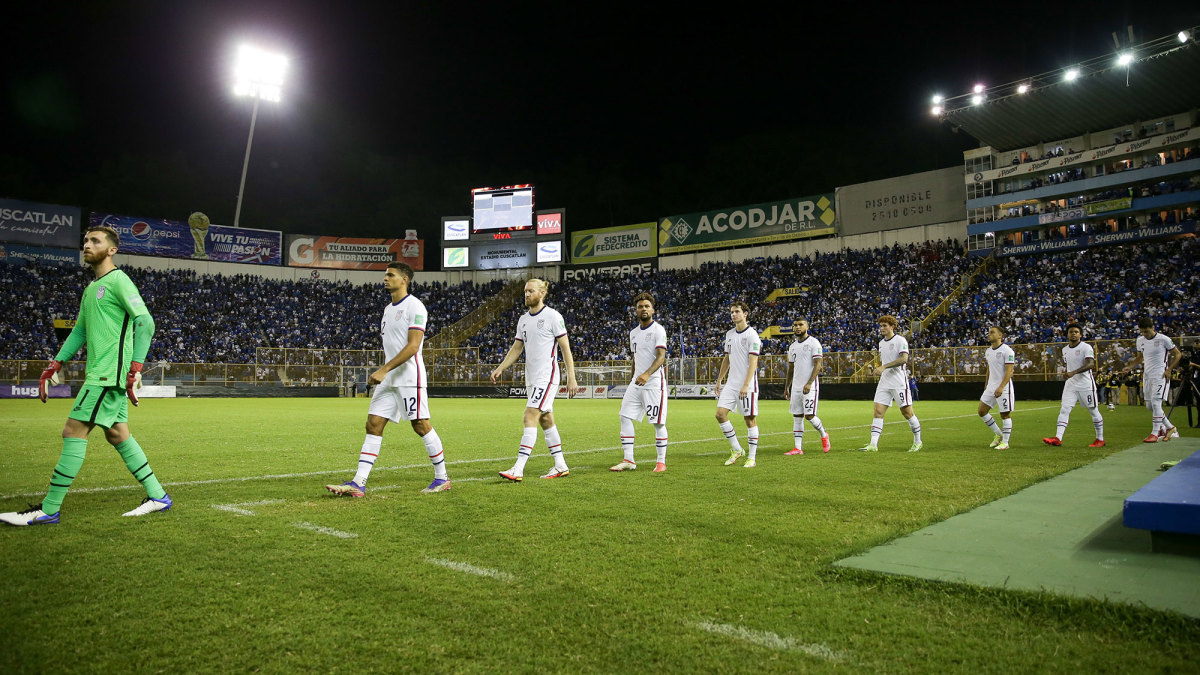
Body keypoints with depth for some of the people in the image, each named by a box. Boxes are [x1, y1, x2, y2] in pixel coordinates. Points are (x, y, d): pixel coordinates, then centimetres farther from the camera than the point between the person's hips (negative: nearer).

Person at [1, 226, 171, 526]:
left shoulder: (118, 281, -8)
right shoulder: (91, 289, 21)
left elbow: (145, 323, -17)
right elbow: (79, 331, 27)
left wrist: (135, 369, -23)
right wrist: (54, 365, 19)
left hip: (108, 373, -9)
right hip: (105, 375, 9)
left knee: (73, 432, -7)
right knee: (118, 435, 9)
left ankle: (49, 509, 0)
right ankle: (158, 496, 13)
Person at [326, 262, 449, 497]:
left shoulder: (415, 306, -9)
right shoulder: (388, 309, 18)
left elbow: (413, 346, -18)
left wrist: (384, 369, -21)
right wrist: (382, 372, 18)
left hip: (410, 378, -8)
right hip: (387, 379, 8)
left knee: (421, 425, -3)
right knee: (373, 425, 0)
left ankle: (442, 478, 11)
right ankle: (358, 484, -1)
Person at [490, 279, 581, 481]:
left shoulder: (552, 316, -8)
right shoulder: (523, 320, 13)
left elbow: (565, 348, -8)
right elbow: (516, 348, 20)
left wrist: (571, 378, -11)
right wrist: (500, 369, 9)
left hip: (547, 377, -8)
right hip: (531, 378, 8)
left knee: (530, 418, -14)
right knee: (546, 420, 11)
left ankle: (518, 470, -15)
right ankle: (561, 466, 20)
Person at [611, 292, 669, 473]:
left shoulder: (658, 330, -6)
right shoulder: (633, 333, 16)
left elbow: (661, 357, -18)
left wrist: (647, 374, -33)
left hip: (654, 382, -7)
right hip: (636, 383, 7)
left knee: (658, 422, -4)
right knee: (625, 416, 1)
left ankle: (661, 462, 7)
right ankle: (628, 460, 7)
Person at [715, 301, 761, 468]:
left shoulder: (751, 334, -9)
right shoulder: (729, 334, 13)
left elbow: (753, 362, -15)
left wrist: (746, 385, -23)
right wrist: (719, 380, 17)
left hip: (747, 385, -7)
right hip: (731, 383, 7)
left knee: (750, 419, -1)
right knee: (720, 413, -3)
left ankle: (751, 457, 8)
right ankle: (736, 450, 10)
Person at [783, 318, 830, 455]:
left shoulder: (814, 343, -6)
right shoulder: (793, 346, 16)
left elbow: (817, 366, -12)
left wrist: (809, 383, -21)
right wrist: (786, 387, 16)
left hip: (810, 387, -7)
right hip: (796, 387, 7)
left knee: (809, 415, -10)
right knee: (797, 417, 4)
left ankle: (824, 435, 18)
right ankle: (798, 448, 6)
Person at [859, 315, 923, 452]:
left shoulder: (900, 340, -7)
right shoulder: (881, 343, 16)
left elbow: (904, 359, -20)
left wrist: (884, 366, -25)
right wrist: (878, 369, 10)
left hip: (899, 382, -7)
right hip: (884, 382, 7)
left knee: (907, 411, 0)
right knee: (878, 411, -3)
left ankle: (917, 441, 19)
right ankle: (873, 444, -7)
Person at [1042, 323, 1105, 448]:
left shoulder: (1086, 347, -9)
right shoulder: (1064, 350, 12)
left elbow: (1090, 364, -22)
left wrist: (1074, 372, -32)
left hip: (1086, 384, -6)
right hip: (1070, 384, 6)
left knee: (1093, 411, 3)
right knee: (1064, 409, -5)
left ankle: (1100, 439, 15)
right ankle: (1058, 438, -11)